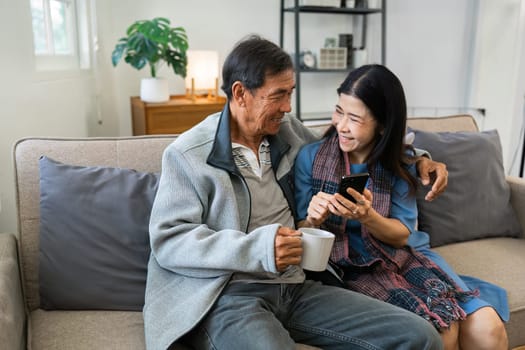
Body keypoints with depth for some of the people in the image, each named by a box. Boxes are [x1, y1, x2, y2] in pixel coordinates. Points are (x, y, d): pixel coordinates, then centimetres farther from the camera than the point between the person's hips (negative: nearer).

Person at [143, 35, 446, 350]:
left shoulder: (289, 130, 13)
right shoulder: (188, 154, -2)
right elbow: (167, 241, -8)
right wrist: (257, 248, -21)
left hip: (297, 286, 6)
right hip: (231, 294, -5)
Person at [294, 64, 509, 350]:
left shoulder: (400, 161, 1)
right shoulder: (310, 157, -6)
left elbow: (401, 235, -1)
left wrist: (367, 216, -23)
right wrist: (312, 220, -25)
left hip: (403, 258, 3)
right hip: (350, 267, -3)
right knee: (440, 327, -24)